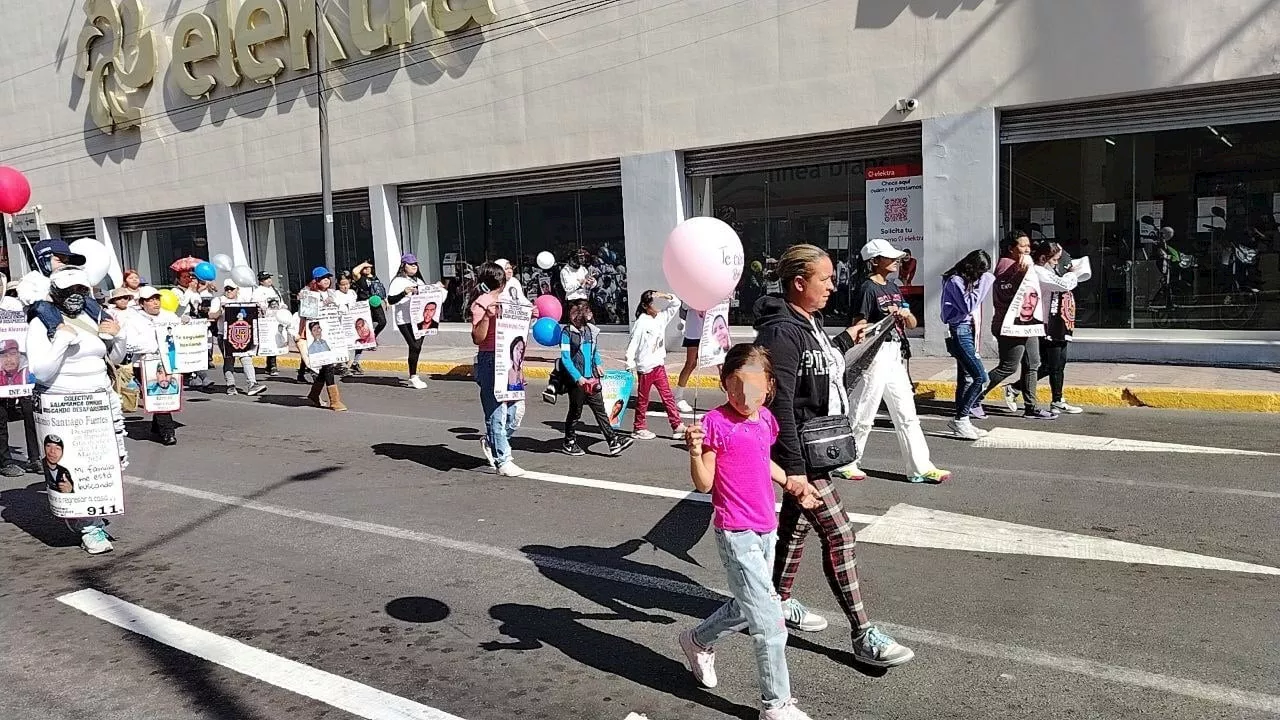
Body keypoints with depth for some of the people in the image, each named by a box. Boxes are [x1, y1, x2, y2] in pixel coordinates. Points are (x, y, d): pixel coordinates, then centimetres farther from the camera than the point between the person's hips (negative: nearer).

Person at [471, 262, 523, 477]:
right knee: (496, 413, -4)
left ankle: (490, 442, 31)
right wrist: (487, 316, -26)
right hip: (490, 361, -8)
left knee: (513, 413, 9)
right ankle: (503, 460, 2)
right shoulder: (480, 303, -7)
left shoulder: (502, 300, 17)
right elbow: (478, 338, -14)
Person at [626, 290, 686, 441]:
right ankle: (639, 429, 18)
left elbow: (676, 304, 13)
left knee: (668, 396, 5)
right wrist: (630, 366, -14)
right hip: (645, 367, -6)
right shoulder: (641, 322, -13)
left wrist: (665, 296, -5)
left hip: (659, 365, 6)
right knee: (643, 399, 7)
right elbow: (633, 345, -13)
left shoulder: (661, 318, 6)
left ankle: (678, 427, 6)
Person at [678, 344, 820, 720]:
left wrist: (789, 482, 13)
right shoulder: (716, 423, -16)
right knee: (769, 620, -5)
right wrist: (696, 452, -30)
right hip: (736, 532, -8)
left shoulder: (765, 419, 5)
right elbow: (704, 484, -14)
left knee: (746, 608, 22)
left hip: (766, 529, 8)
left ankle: (697, 641, 47)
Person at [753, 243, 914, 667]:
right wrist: (793, 467, -27)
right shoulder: (782, 332, -22)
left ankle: (780, 602, 36)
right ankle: (863, 636, 2)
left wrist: (844, 341, 35)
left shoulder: (809, 323, 8)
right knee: (839, 534, -7)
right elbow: (781, 405, -25)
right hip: (800, 450, -10)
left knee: (796, 524, 20)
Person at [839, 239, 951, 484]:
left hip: (896, 355, 9)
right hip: (875, 355, -8)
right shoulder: (868, 289, -10)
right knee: (863, 414, -1)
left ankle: (921, 468, 13)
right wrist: (885, 319, -23)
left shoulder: (893, 287, 14)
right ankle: (845, 463, 13)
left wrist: (906, 315, -5)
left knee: (906, 414, 9)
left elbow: (912, 324, 16)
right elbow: (859, 328, -13)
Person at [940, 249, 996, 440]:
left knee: (965, 378, 10)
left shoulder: (966, 280, 14)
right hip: (958, 332, -10)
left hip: (966, 330, 10)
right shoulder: (955, 281, -13)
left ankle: (961, 421, 15)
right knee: (981, 377, -14)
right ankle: (960, 419, -7)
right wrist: (983, 283, -16)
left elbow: (973, 306, 15)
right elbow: (968, 306, -19)